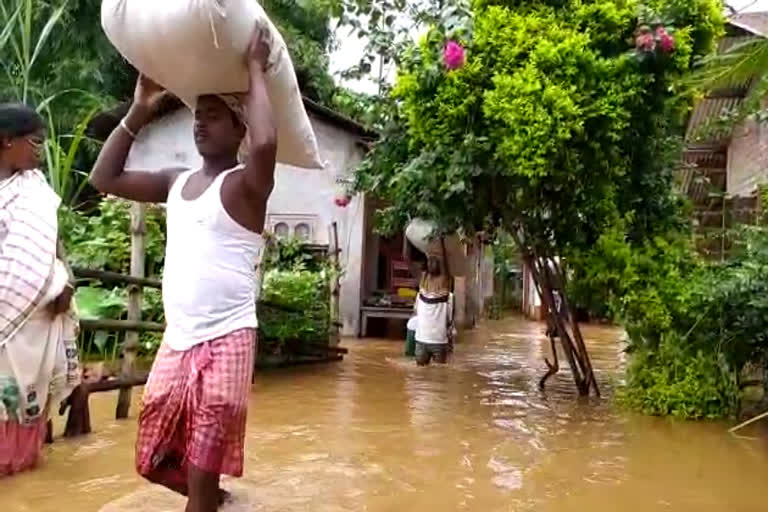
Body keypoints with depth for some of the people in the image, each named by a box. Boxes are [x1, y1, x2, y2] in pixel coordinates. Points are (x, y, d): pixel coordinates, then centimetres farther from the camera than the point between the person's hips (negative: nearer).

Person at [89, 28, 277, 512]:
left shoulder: (245, 183, -9)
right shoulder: (177, 183, 13)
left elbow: (266, 142, -31)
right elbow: (105, 178, 16)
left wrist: (256, 71, -17)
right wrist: (140, 110, 10)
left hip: (226, 341, -7)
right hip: (176, 341, 7)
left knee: (201, 467, -2)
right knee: (155, 461, 18)